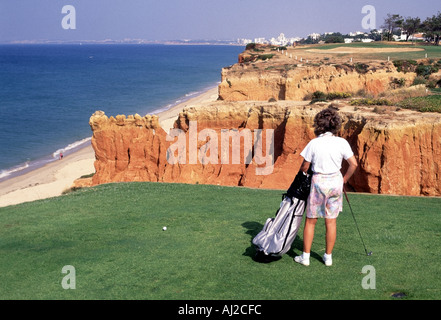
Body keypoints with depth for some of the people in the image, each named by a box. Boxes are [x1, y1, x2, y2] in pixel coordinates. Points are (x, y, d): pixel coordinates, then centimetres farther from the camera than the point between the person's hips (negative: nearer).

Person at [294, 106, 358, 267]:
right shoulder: (342, 142, -5)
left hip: (318, 181, -2)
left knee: (310, 221, 10)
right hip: (335, 181, 2)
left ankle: (305, 256, 15)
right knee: (331, 222, 11)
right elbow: (354, 164, -4)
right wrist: (344, 179, 10)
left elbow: (304, 166, -4)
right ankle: (328, 257, 19)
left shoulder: (314, 143, -10)